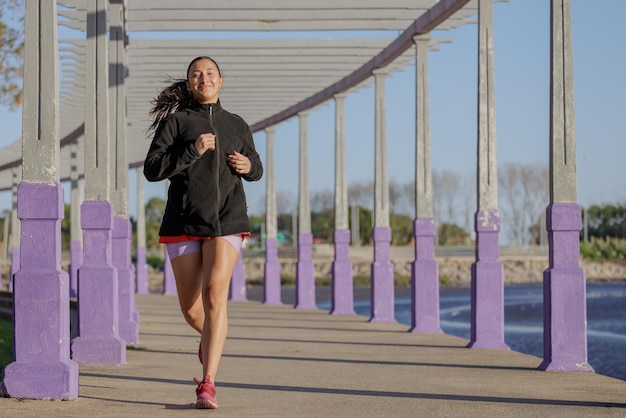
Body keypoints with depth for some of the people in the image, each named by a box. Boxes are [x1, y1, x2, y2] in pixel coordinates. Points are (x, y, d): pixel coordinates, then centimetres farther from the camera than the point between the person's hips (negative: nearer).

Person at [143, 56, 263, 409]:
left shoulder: (237, 126, 11)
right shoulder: (175, 121, 3)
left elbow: (256, 170, 25)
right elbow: (152, 170, -7)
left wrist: (248, 165, 1)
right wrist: (193, 151, -18)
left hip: (227, 222, 0)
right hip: (184, 222, 0)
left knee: (215, 295, -20)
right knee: (190, 307, 9)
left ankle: (208, 385, -22)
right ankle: (212, 337, 45)